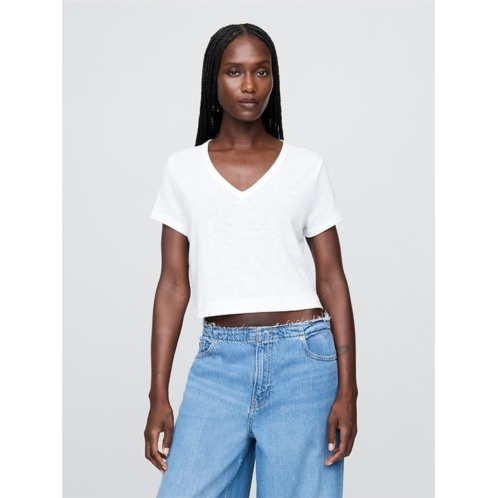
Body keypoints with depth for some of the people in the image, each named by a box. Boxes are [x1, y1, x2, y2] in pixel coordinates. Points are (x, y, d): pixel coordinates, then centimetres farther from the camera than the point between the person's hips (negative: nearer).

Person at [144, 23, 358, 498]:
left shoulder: (307, 168, 5)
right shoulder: (183, 169, 7)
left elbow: (332, 281, 4)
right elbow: (173, 285, 6)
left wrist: (347, 391, -4)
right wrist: (158, 397, 1)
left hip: (303, 357, -1)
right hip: (218, 360, 1)